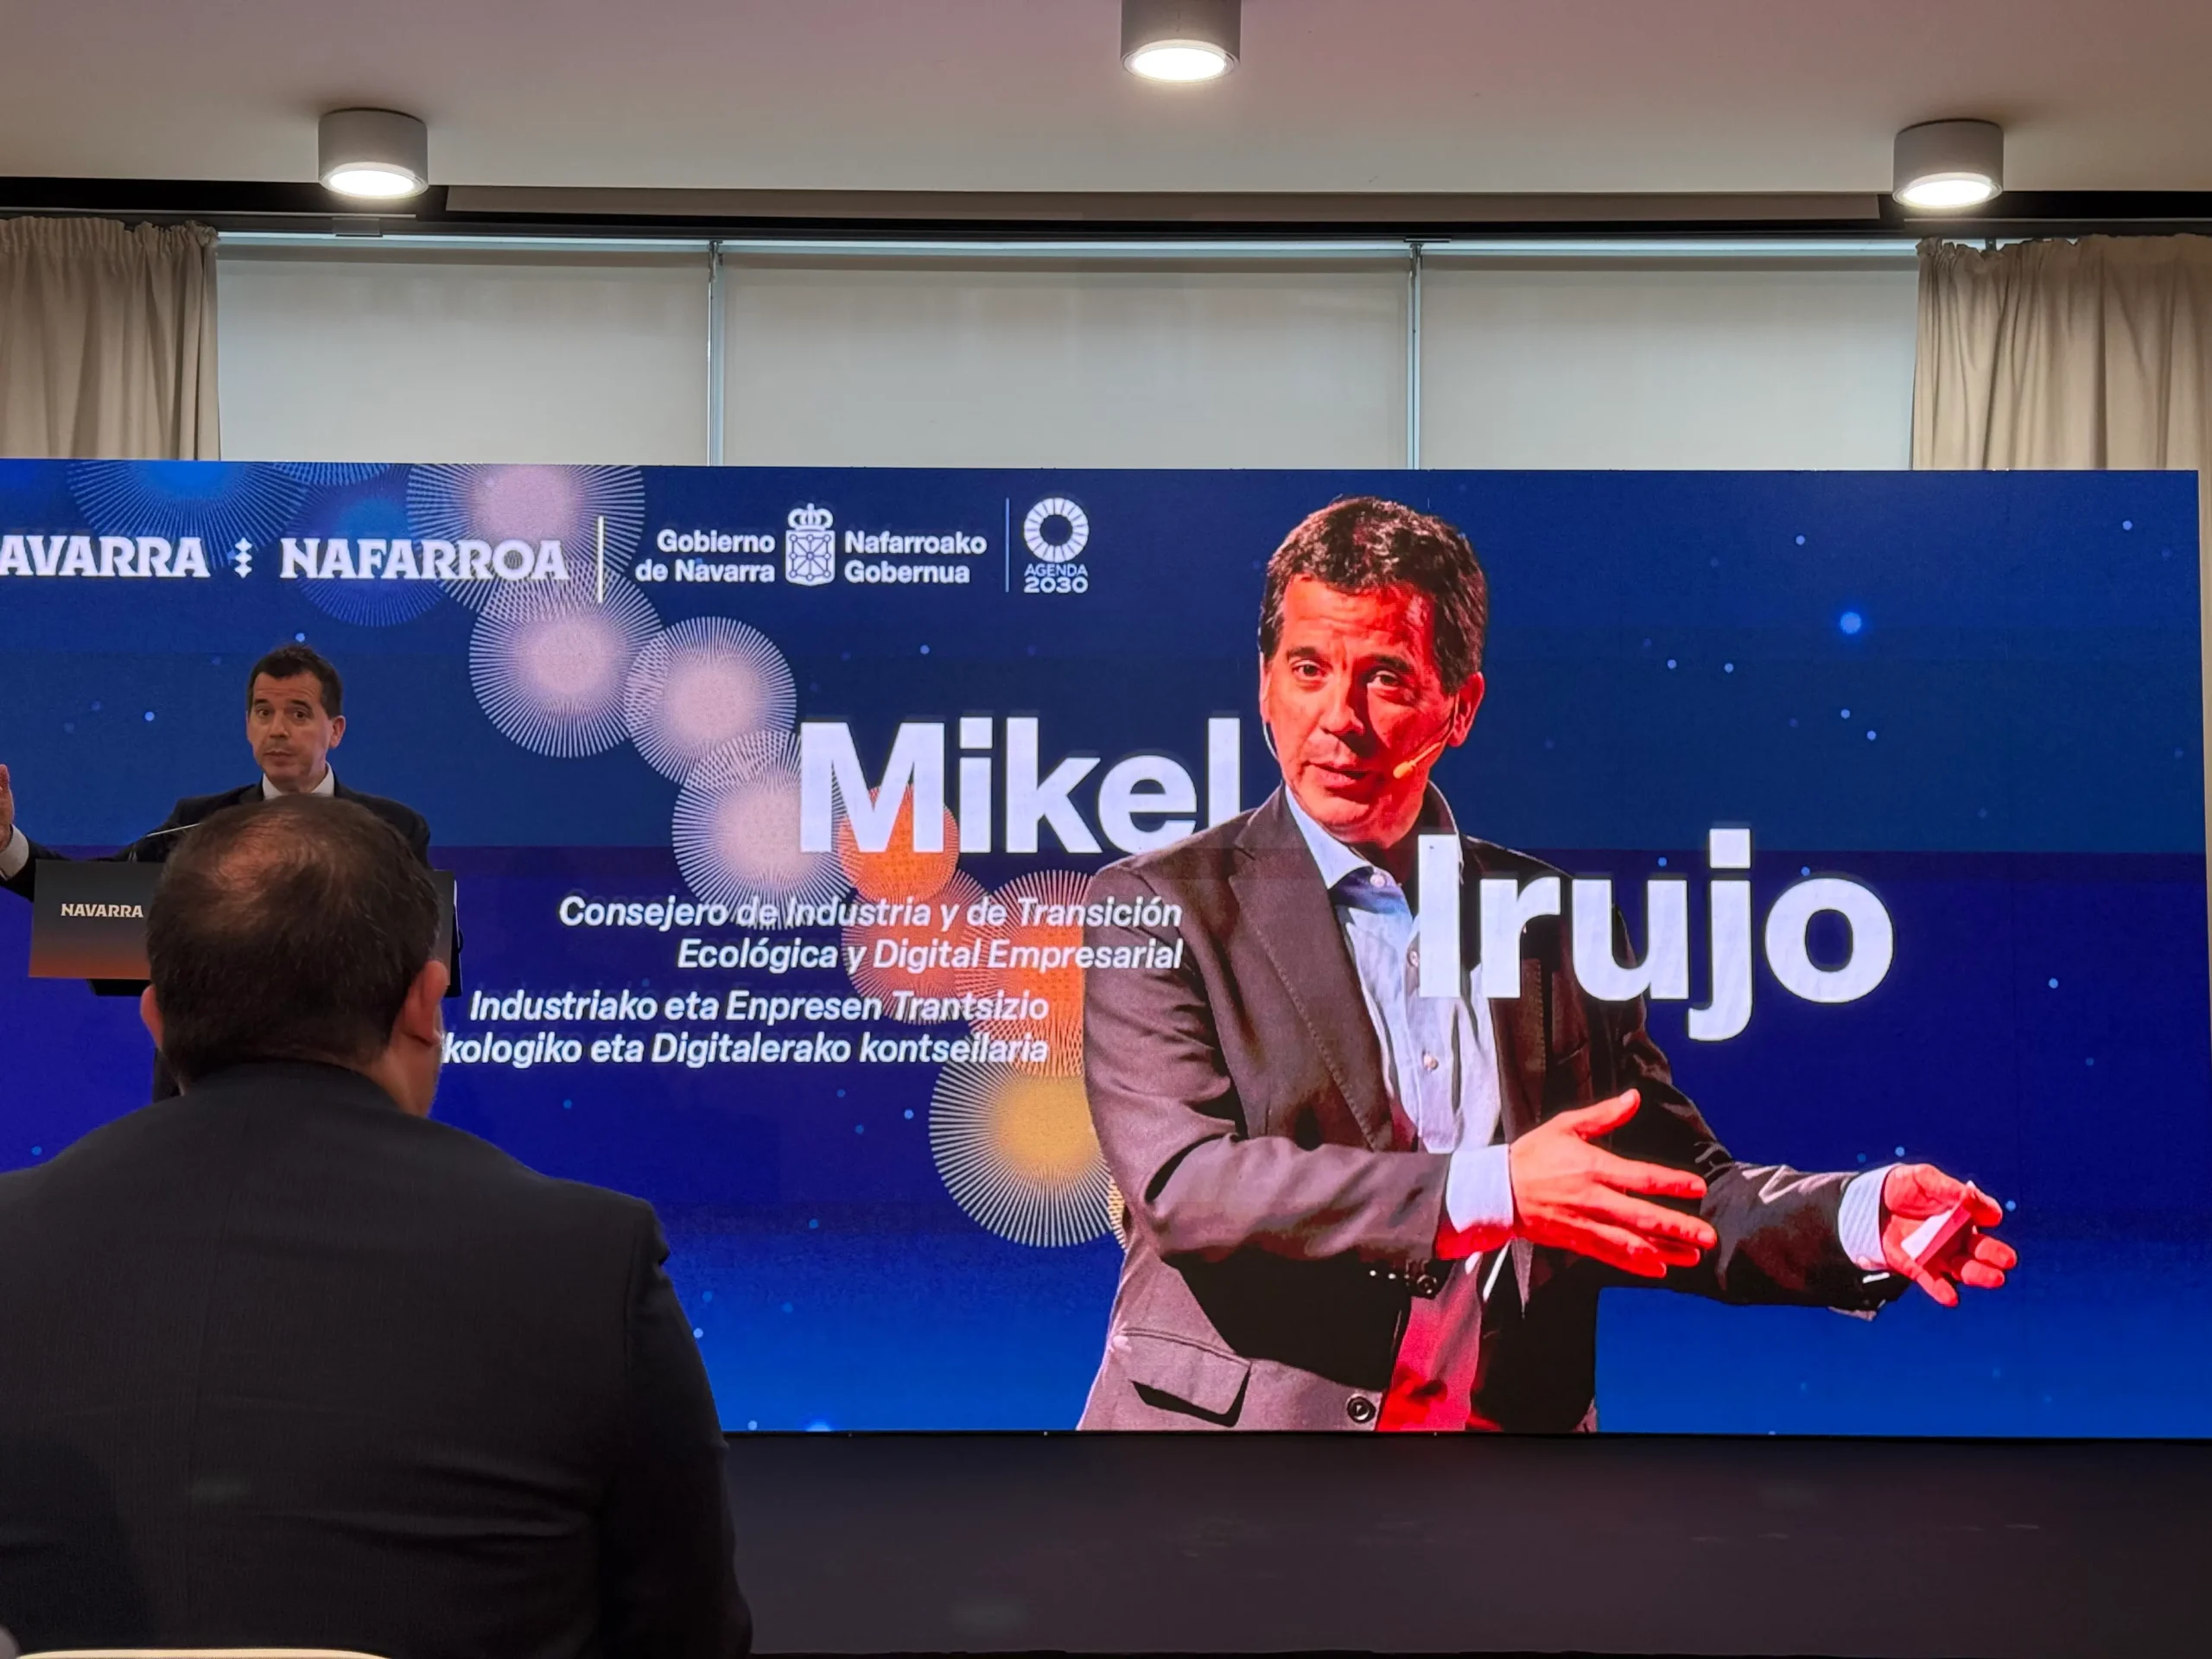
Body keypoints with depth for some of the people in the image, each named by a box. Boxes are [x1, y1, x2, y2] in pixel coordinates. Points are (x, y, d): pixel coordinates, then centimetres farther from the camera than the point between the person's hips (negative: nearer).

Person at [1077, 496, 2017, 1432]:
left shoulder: (1560, 922, 11)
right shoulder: (1160, 907, 0)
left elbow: (1671, 1202, 16)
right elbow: (1180, 1183, -13)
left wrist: (1864, 1217, -2)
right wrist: (1490, 1190, -20)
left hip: (1509, 1420, 4)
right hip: (1237, 1410, -3)